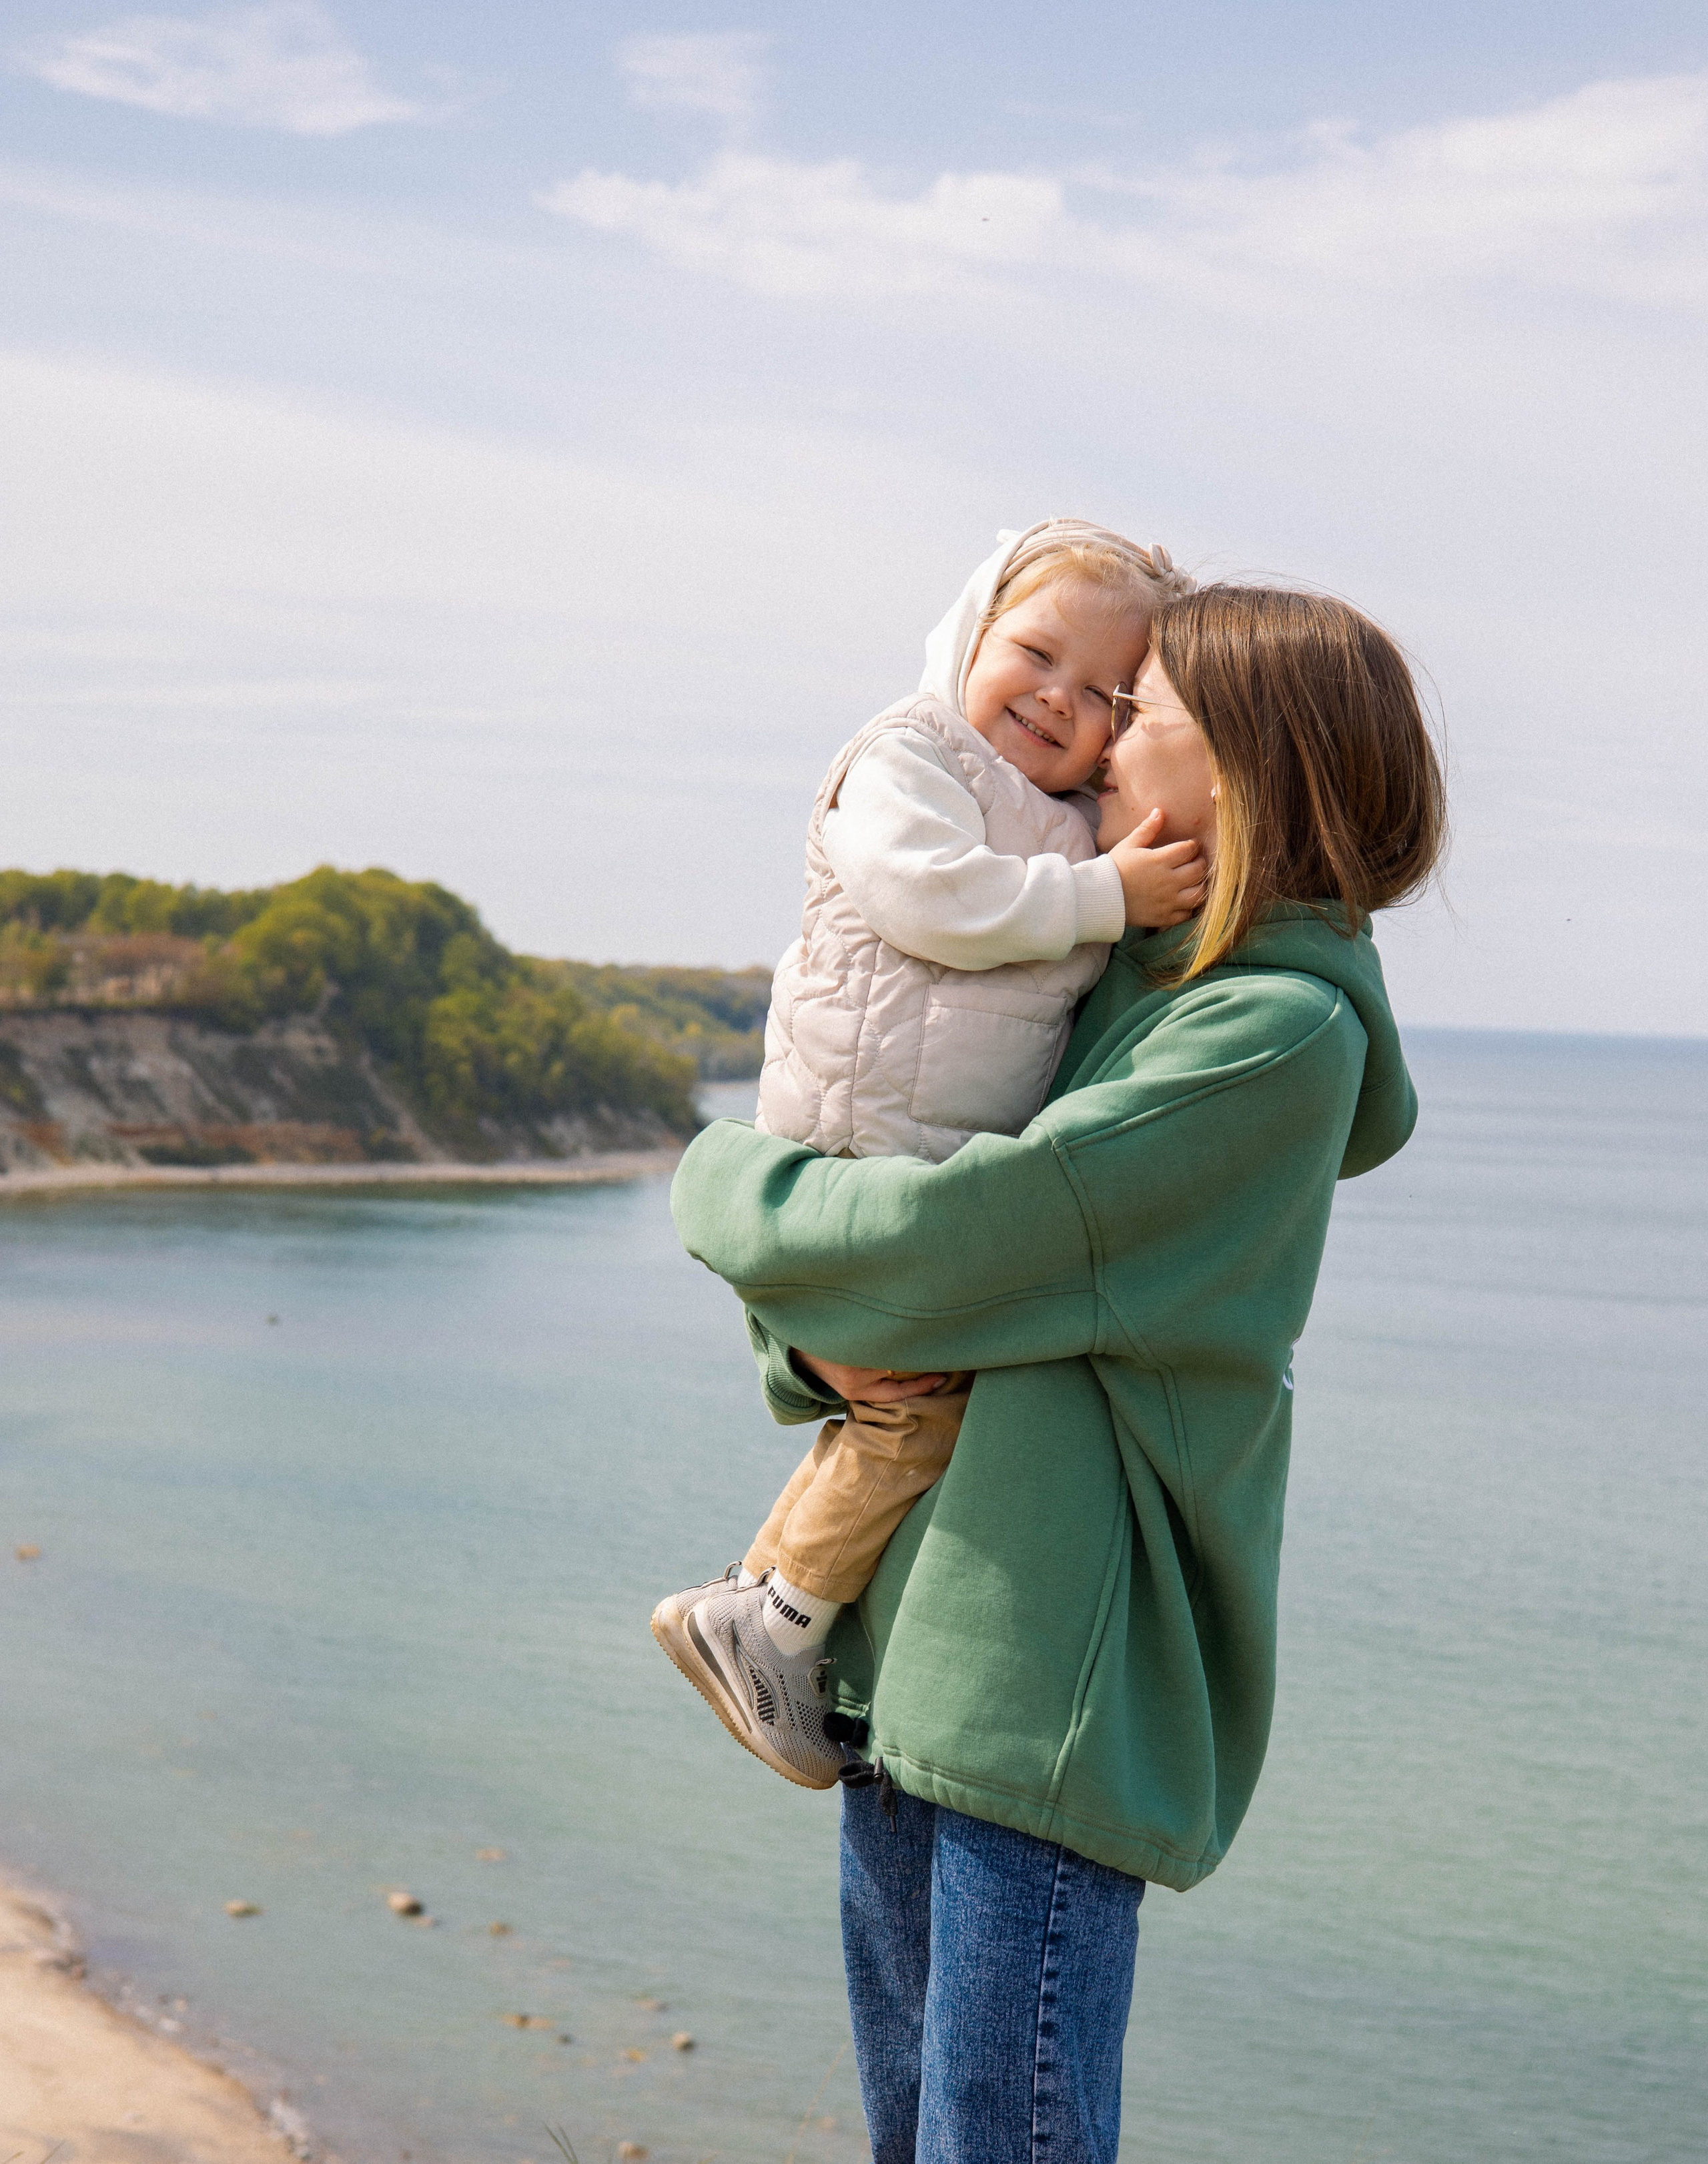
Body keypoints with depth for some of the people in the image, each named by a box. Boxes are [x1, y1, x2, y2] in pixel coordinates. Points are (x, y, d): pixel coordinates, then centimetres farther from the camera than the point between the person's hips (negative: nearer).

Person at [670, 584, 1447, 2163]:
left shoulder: (1281, 1029, -12)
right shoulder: (1109, 989, 15)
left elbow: (947, 1240, -18)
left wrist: (724, 1184, 0)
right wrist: (815, 1334, -3)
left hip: (1055, 1688, -8)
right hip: (906, 1669, 9)